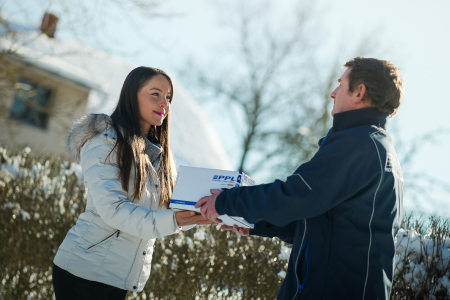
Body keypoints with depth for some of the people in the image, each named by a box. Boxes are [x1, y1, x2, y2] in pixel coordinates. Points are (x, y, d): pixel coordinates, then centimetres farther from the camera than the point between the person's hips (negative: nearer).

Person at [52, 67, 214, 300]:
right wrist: (171, 220, -31)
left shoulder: (158, 154, 15)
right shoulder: (104, 141, -9)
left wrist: (201, 214, -10)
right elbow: (111, 208, -20)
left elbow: (164, 211, 8)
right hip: (85, 270, -7)